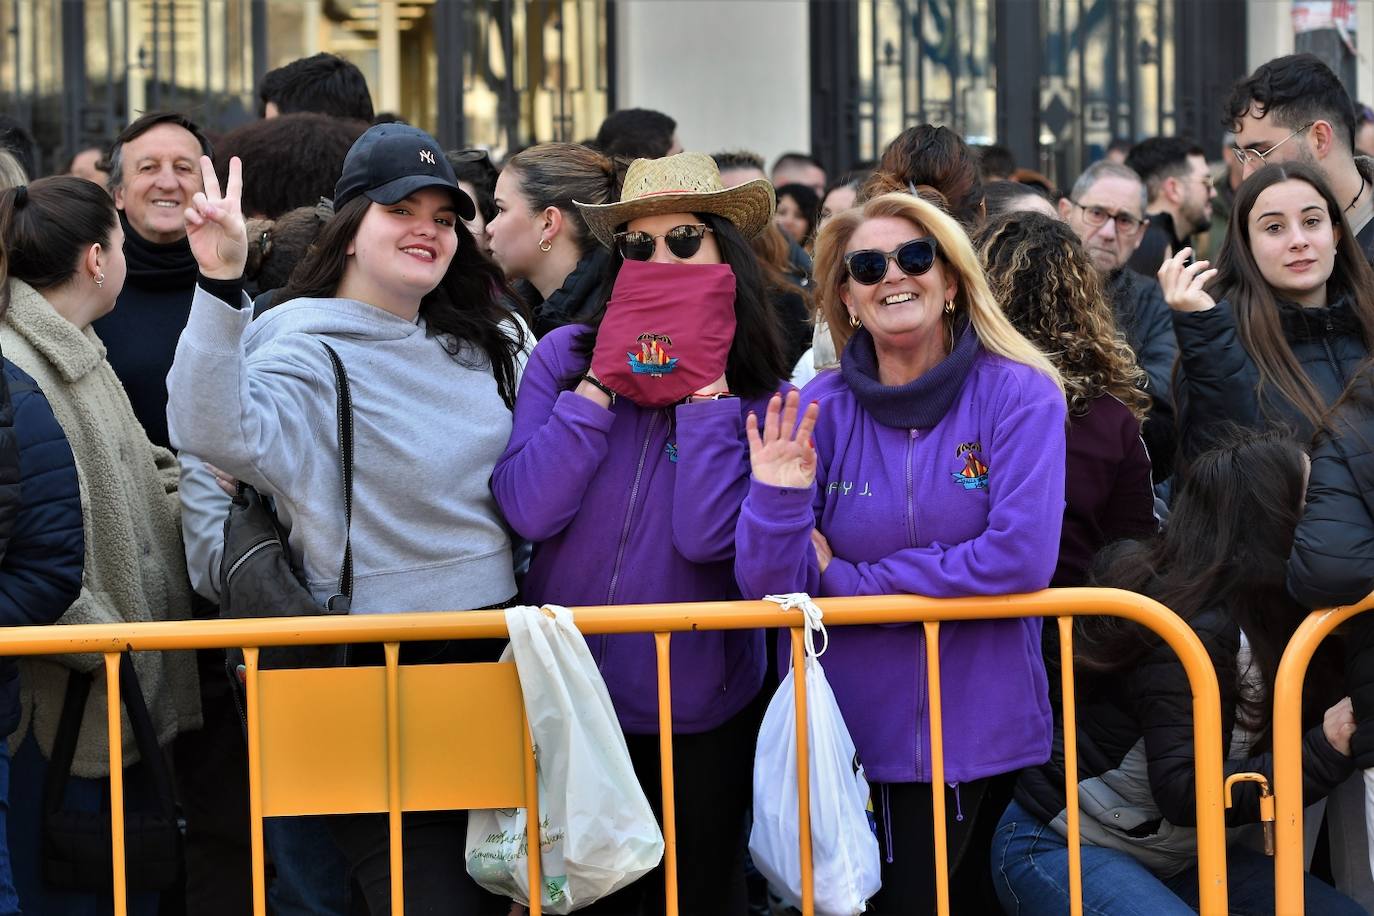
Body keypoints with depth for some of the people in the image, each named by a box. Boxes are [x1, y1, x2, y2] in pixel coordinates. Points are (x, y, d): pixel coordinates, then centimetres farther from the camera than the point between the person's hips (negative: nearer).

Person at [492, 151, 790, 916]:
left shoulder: (763, 394, -7)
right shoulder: (565, 356, -5)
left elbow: (709, 538, -21)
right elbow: (527, 511, -17)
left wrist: (706, 386, -19)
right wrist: (607, 376, -17)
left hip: (700, 711, -1)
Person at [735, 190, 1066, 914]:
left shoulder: (1020, 395, -7)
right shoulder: (817, 410, -2)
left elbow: (1023, 555, -20)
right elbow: (771, 588, -5)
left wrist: (850, 580, -15)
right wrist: (776, 500, -26)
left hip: (980, 739, -2)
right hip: (844, 740, 2)